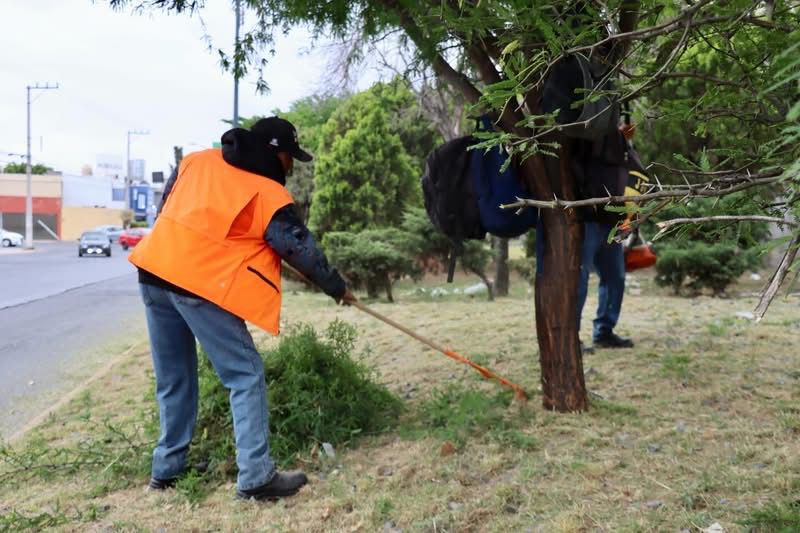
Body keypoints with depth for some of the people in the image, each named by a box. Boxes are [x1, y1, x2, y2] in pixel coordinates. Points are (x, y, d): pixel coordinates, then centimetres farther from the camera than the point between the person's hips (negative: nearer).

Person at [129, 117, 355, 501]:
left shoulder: (196, 160, 14)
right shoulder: (267, 193, -4)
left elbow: (165, 206, 26)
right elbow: (300, 247, 2)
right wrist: (337, 288, 15)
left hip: (154, 270, 7)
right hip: (200, 282, -7)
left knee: (173, 378, 18)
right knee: (246, 376, 1)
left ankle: (167, 469, 26)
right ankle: (256, 477, -2)